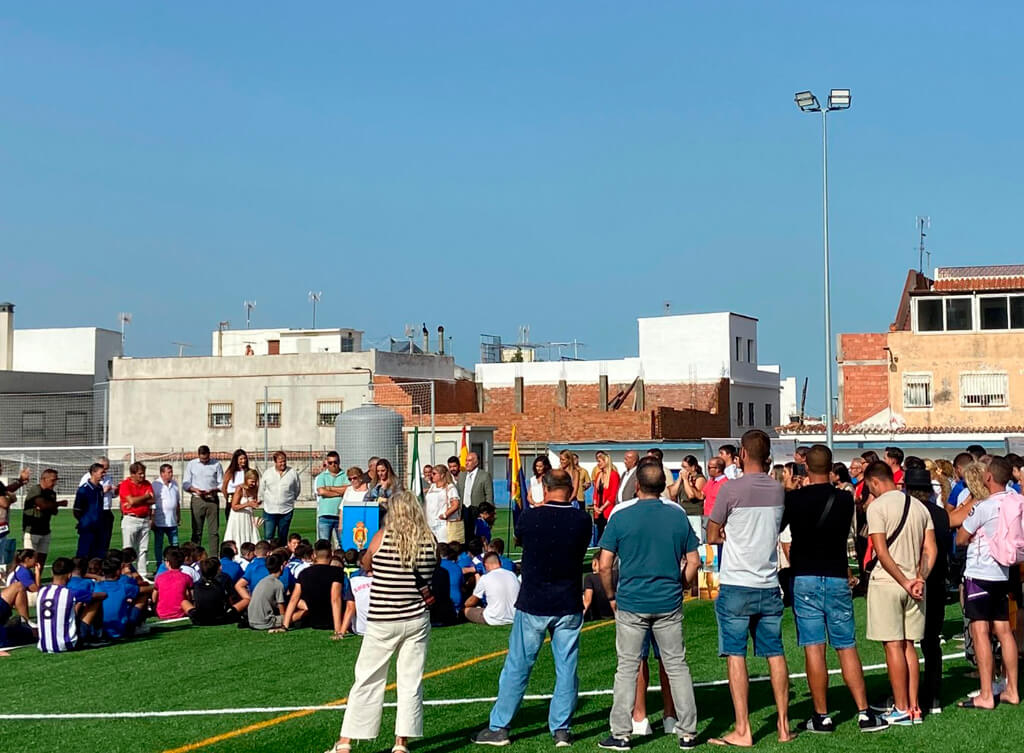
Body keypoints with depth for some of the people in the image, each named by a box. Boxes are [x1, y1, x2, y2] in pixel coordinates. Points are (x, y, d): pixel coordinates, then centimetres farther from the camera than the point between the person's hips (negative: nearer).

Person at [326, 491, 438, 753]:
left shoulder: (383, 537, -8)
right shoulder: (430, 542, -3)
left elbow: (366, 564, 9)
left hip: (382, 622, -1)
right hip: (417, 620, 1)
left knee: (367, 680, 5)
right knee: (411, 682, 7)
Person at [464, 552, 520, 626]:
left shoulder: (485, 578, -10)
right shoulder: (513, 575, 0)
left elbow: (472, 601, 4)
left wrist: (463, 605, 25)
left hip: (494, 620, -4)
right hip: (513, 619, 4)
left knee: (466, 610, 15)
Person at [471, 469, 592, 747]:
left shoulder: (529, 518, -11)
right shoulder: (581, 520, -7)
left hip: (532, 605, -1)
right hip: (569, 606, 1)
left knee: (517, 667, 7)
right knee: (566, 668, 9)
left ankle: (499, 727, 12)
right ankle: (561, 729, 11)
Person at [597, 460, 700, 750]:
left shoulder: (621, 516, -6)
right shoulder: (678, 515, 1)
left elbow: (604, 565, -7)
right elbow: (693, 562, 4)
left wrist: (612, 596, 6)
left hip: (631, 604, -2)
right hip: (669, 604, 2)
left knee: (627, 668, 6)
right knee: (677, 666, 10)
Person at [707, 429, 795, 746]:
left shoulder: (731, 489, -11)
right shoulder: (777, 490, 5)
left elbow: (712, 536, -4)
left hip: (736, 586, -5)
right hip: (769, 586, 5)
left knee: (736, 655, 0)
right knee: (775, 654, 10)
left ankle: (742, 730, 0)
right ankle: (784, 725, 14)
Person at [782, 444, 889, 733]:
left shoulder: (794, 498, -8)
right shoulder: (845, 499, 0)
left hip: (805, 578, -2)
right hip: (837, 577, 2)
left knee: (814, 648, -1)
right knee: (847, 647, 7)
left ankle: (822, 717, 2)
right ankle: (864, 714, 6)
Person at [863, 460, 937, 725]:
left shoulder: (877, 507, -9)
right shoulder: (919, 507, 11)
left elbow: (882, 552, -15)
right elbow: (930, 550, 6)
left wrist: (905, 583, -11)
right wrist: (919, 579, -2)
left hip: (886, 582, -6)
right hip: (912, 584, 6)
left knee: (893, 646, -2)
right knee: (908, 645, 11)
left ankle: (901, 709, 0)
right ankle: (914, 707, 11)